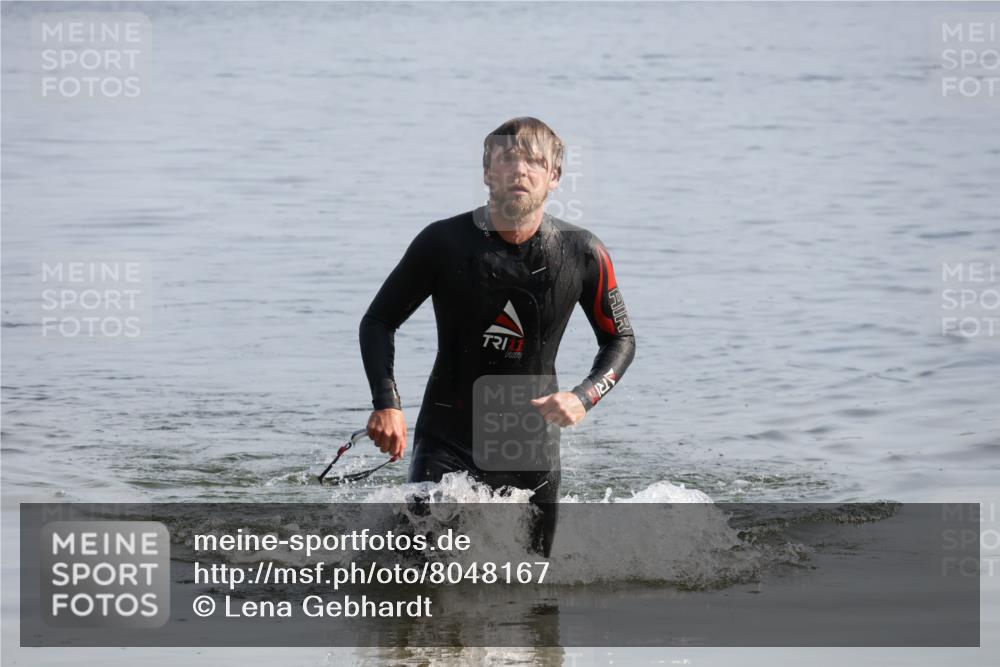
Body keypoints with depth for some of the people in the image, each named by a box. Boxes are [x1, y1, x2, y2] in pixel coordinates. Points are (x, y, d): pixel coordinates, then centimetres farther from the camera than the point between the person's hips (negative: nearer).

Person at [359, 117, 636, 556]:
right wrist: (386, 404, -13)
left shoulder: (582, 254, -5)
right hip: (448, 442, -2)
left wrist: (583, 398, -11)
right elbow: (378, 321, 2)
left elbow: (619, 339, 8)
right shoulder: (444, 243, -9)